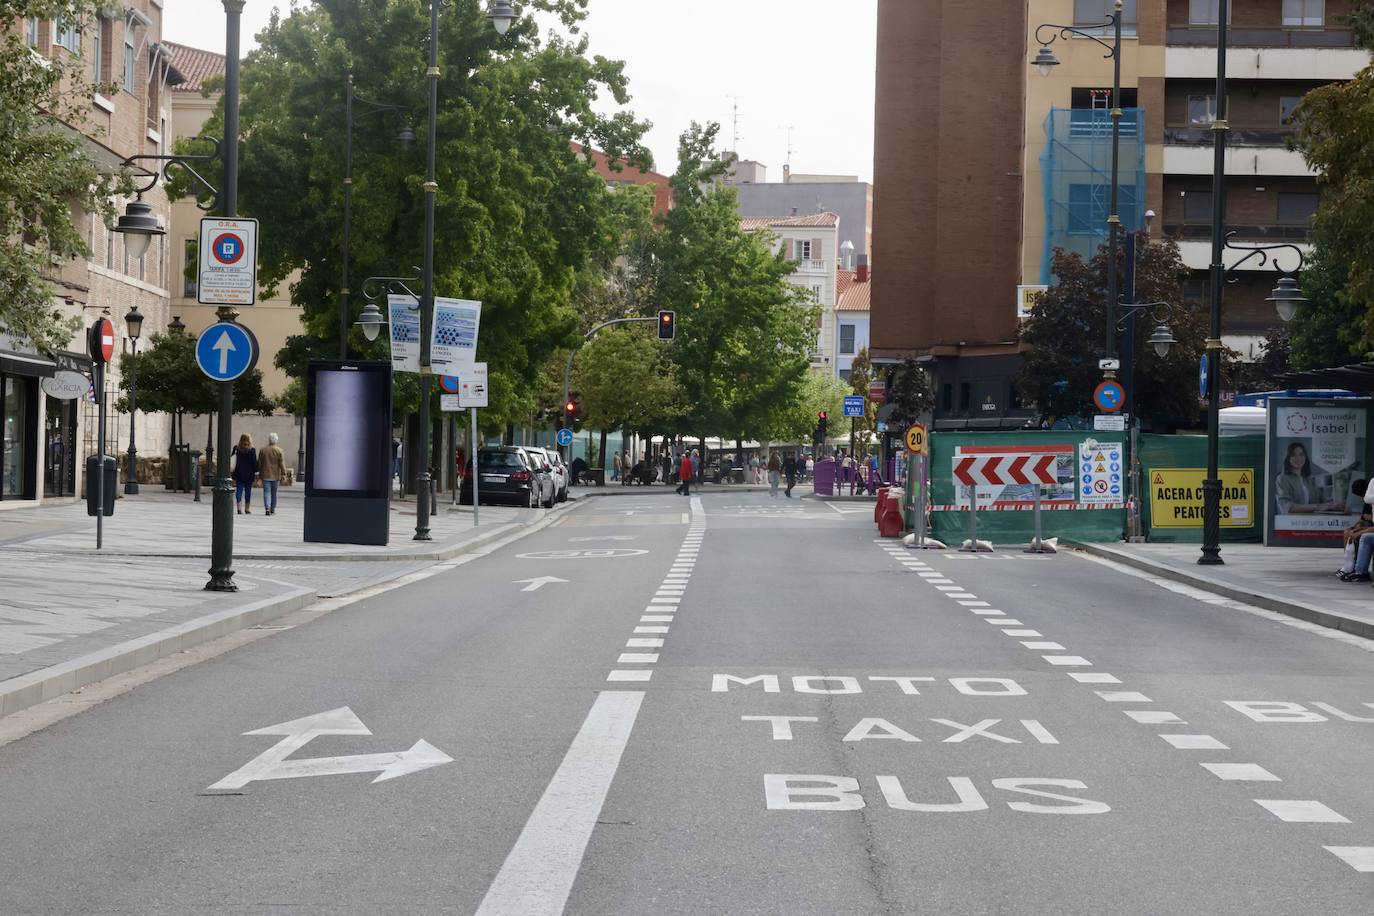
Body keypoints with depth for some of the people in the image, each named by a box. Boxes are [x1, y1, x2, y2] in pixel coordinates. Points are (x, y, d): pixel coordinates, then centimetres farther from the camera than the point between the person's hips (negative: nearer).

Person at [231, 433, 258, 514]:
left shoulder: (237, 449, 0)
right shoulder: (252, 450, -8)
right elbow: (255, 462, -8)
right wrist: (256, 471, 3)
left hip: (239, 474, 2)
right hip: (249, 474, -2)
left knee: (239, 490, 2)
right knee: (248, 491, 7)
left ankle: (239, 508, -6)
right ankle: (247, 509, 10)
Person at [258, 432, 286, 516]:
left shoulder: (263, 450, -1)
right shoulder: (279, 451, -6)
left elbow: (259, 464, 4)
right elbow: (282, 464, -7)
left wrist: (259, 474, 14)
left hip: (265, 475, 0)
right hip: (276, 475, 0)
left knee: (267, 492, -2)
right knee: (274, 493, 11)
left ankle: (267, 508, -19)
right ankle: (273, 510, 17)